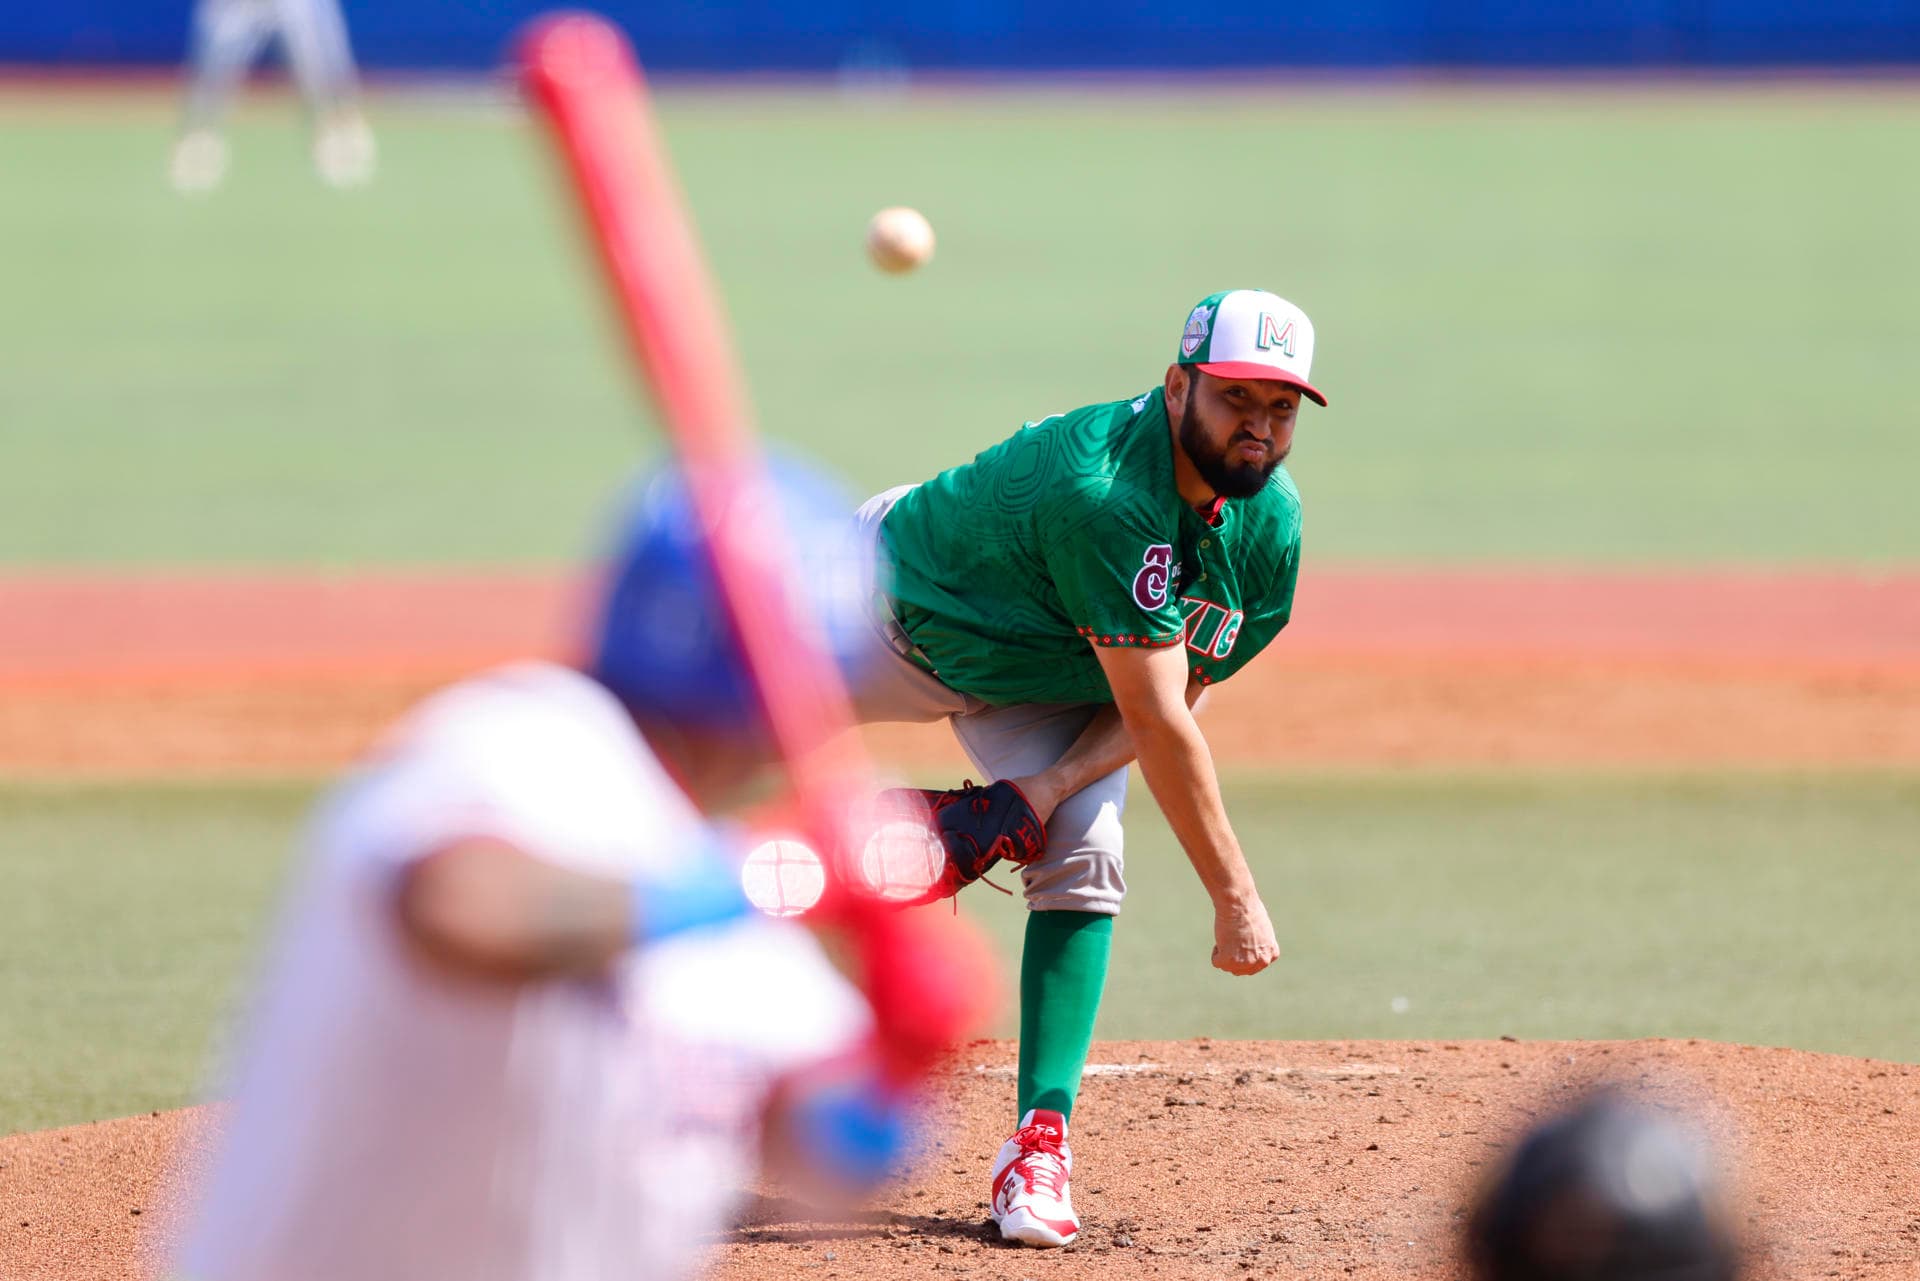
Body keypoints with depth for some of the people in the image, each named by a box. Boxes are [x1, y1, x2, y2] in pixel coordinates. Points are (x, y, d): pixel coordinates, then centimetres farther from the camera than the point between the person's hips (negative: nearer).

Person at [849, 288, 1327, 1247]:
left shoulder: (1270, 525, -22)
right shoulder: (1103, 491, -44)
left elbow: (1175, 692, -13)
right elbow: (1154, 718, -44)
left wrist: (1043, 792, -28)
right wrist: (1236, 899, -43)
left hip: (1041, 689, 4)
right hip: (891, 603, -4)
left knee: (1084, 859, -16)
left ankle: (1040, 1140, -14)